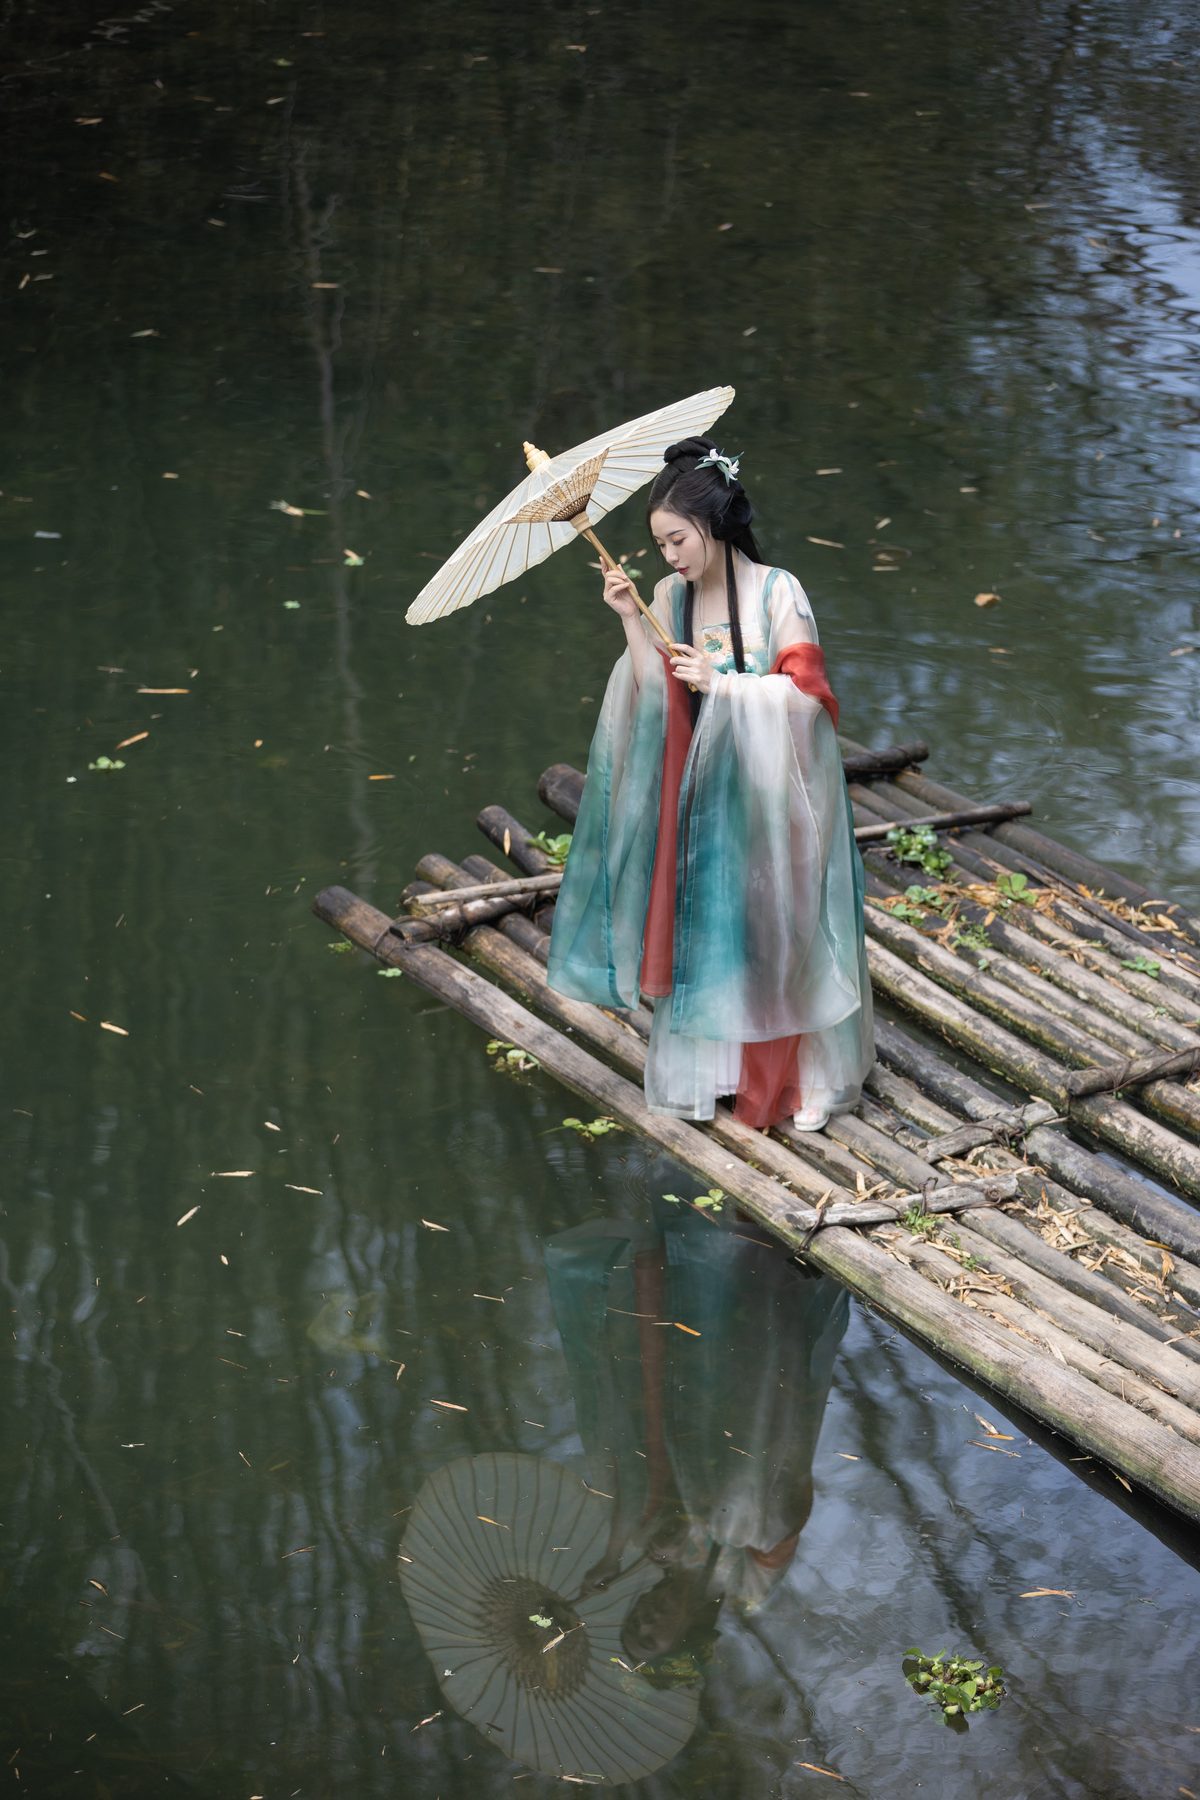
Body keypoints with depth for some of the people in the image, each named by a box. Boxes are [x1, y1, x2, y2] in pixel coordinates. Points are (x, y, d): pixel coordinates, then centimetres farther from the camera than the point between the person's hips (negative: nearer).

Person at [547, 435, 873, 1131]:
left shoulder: (777, 591, -13)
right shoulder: (670, 597, 1)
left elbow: (806, 691, -17)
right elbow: (659, 700, -4)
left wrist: (719, 682, -23)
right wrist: (632, 622, -12)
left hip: (768, 789, -5)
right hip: (701, 788, 5)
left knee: (773, 930, 2)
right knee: (703, 927, 10)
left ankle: (796, 1078, 16)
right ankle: (709, 1066, 23)